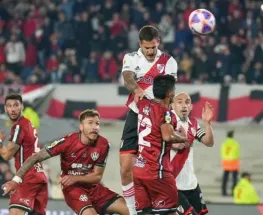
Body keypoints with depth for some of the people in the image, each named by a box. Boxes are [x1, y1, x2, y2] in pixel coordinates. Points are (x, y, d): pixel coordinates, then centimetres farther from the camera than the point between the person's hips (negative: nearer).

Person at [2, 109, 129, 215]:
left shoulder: (103, 145, -11)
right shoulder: (67, 142, -20)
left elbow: (97, 176, -4)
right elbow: (36, 158, -19)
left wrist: (76, 178, -21)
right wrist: (16, 180, -27)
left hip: (94, 188, 5)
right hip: (72, 188, -5)